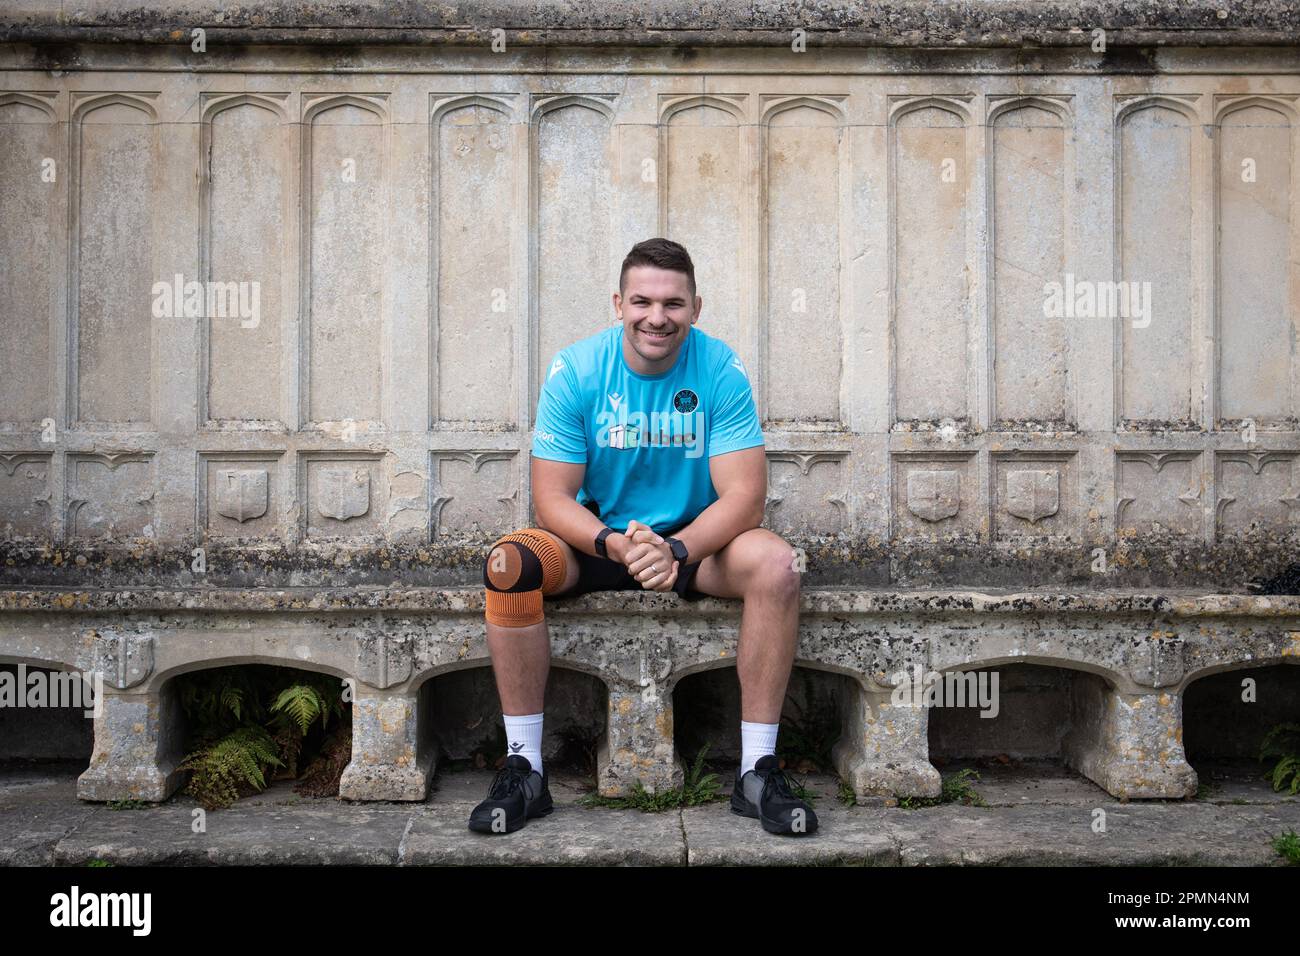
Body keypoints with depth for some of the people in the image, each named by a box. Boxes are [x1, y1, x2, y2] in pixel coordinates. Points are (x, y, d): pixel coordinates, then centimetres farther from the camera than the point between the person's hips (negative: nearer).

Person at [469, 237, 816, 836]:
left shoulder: (722, 371, -12)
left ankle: (757, 771, -19)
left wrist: (676, 550, -35)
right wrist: (613, 543, -34)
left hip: (696, 539, 0)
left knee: (775, 564, -29)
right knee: (507, 564, -28)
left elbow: (744, 494, -17)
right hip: (596, 536, 0)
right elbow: (552, 498, -13)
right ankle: (524, 770, -18)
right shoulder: (574, 371, -11)